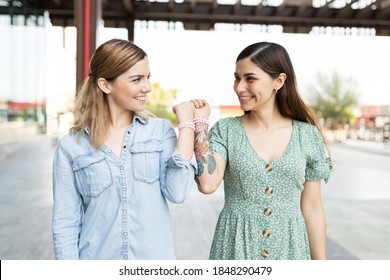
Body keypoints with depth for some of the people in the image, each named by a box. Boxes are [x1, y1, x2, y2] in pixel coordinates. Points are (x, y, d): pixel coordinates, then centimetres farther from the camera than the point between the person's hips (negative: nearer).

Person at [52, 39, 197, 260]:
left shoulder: (161, 130, -4)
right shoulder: (71, 146, -7)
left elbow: (177, 193, -16)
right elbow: (65, 224, -3)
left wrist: (186, 123, -13)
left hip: (156, 257, 1)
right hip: (98, 257, -1)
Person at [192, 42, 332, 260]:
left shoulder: (307, 135, -3)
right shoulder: (225, 130, -4)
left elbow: (312, 208, 1)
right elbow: (207, 184, -18)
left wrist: (321, 264, 2)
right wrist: (201, 123, -15)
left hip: (289, 247, 1)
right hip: (236, 245, 0)